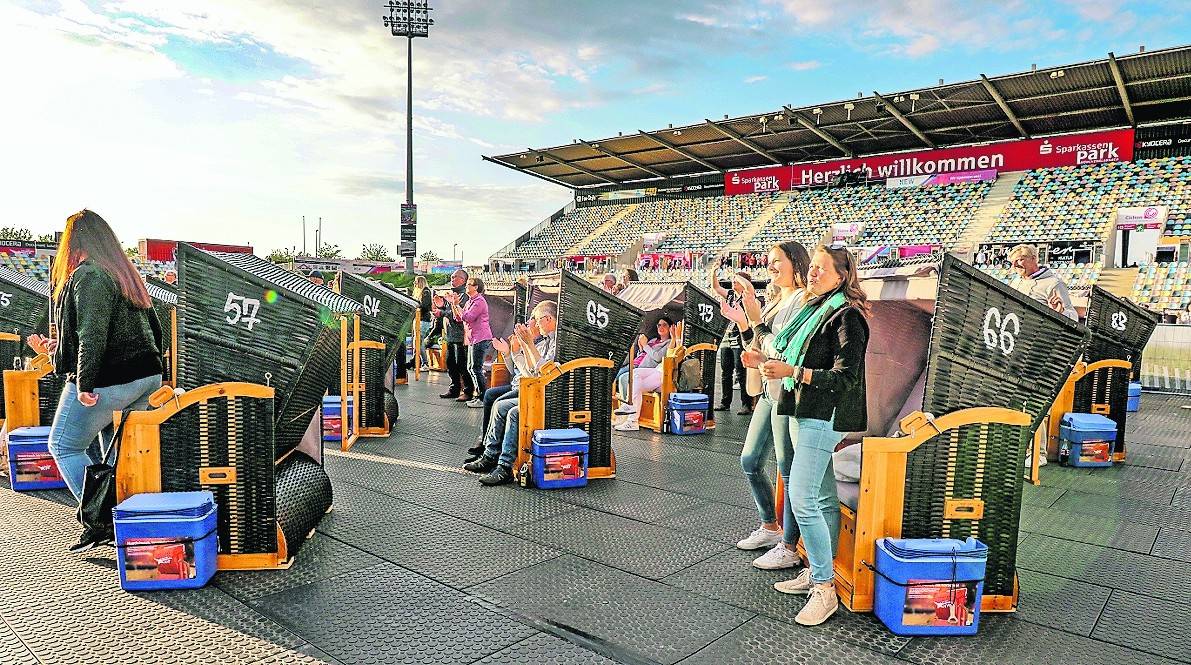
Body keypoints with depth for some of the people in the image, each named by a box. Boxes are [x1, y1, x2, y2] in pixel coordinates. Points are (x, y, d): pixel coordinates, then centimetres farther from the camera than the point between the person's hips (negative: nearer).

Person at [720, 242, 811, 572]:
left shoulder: (802, 300, -10)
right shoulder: (773, 302, 16)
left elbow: (786, 350, -20)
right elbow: (756, 349, 17)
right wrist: (741, 322, 4)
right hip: (769, 391, 10)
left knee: (789, 471, -2)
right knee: (750, 461, 16)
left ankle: (789, 548, 8)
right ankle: (770, 528, 32)